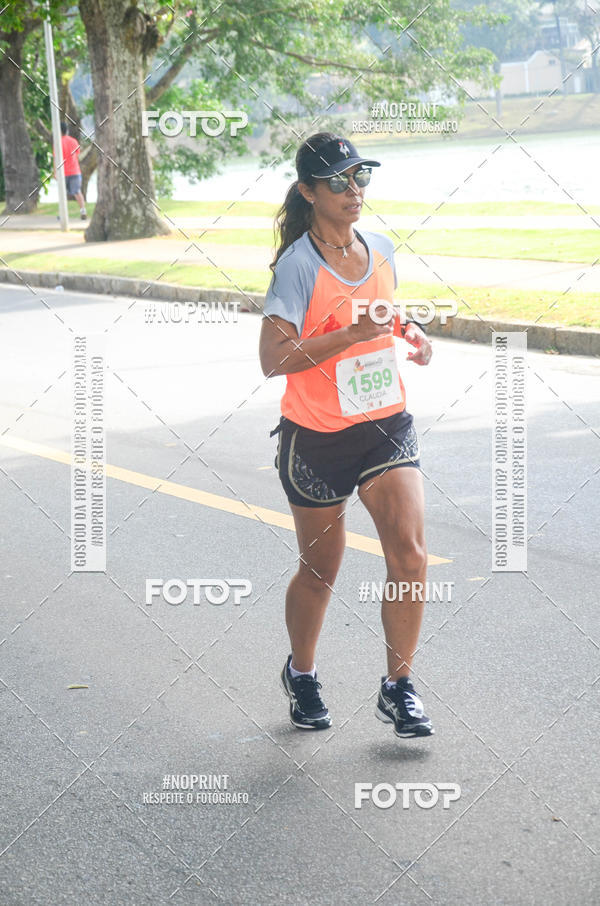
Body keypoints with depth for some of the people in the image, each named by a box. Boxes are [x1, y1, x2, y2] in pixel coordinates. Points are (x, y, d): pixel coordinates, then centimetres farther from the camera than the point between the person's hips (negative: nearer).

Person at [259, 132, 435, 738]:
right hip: (316, 438, -4)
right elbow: (273, 359, -22)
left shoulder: (381, 250, 4)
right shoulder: (298, 266, -14)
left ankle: (397, 688, 4)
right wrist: (351, 335, -28)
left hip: (386, 427, 4)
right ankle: (301, 674, 37)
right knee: (320, 570, 10)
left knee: (410, 552, -11)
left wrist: (408, 331, 3)